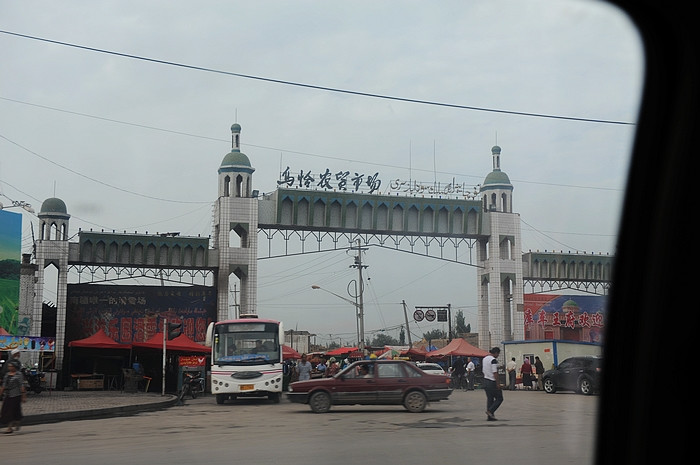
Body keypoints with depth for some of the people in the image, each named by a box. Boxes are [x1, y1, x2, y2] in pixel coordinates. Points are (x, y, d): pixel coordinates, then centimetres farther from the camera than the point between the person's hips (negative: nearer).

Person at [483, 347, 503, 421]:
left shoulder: (485, 359, 12)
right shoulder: (493, 360, -16)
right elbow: (495, 373, -20)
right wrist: (498, 383, -17)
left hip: (485, 381, 9)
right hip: (492, 382, -9)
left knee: (489, 398, 11)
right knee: (499, 398, 2)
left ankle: (490, 416, 10)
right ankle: (490, 411, -9)